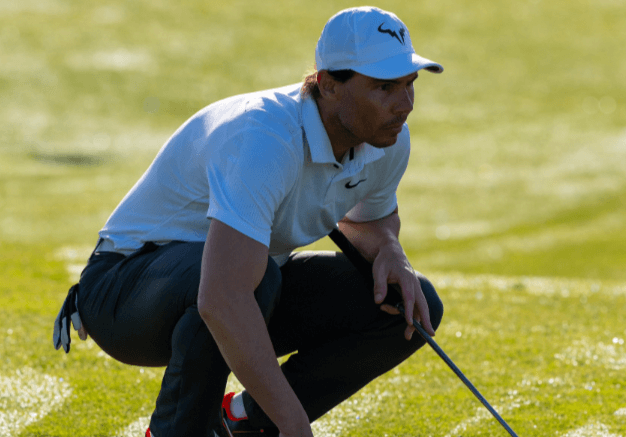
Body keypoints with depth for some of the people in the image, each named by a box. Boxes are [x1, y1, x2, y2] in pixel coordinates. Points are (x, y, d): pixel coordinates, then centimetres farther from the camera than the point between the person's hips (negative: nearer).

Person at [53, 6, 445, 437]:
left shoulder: (388, 138, -9)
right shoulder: (266, 141, -36)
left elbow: (369, 219, 17)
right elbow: (221, 300, -47)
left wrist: (390, 254, -9)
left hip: (244, 292, 8)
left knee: (416, 307, -8)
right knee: (259, 275, -40)